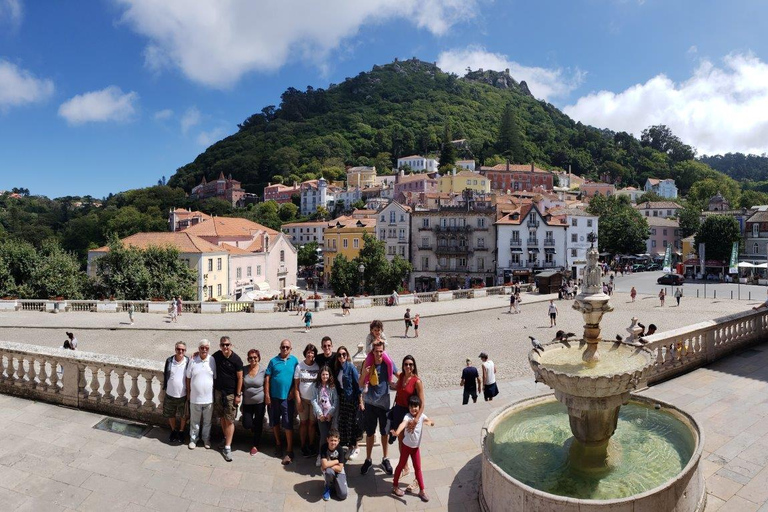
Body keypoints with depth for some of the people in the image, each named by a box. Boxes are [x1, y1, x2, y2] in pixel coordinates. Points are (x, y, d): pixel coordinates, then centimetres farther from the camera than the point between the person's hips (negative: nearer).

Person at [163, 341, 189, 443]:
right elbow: (165, 375, 4)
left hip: (183, 395, -2)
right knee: (170, 415, 19)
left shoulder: (188, 362, -13)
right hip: (170, 394, 2)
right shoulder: (169, 361, -8)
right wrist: (165, 387, 6)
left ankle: (181, 432, 37)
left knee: (183, 416, 15)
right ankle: (173, 431, 42)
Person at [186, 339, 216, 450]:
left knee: (207, 421, 16)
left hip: (209, 398, 0)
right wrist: (189, 393, 4)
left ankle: (206, 439, 33)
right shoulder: (192, 360, -7)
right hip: (195, 398, 0)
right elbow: (188, 378, 2)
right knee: (194, 421, 16)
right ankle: (193, 439, 34)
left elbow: (216, 378, 0)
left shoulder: (213, 360, -7)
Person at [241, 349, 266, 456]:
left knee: (258, 424, 8)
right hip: (247, 402, 2)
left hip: (259, 402, -2)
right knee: (246, 425, -1)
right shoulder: (244, 370, -3)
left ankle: (255, 445, 28)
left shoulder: (263, 370, -10)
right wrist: (241, 402, 6)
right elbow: (242, 386, 6)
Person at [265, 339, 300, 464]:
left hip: (287, 397, -2)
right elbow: (267, 379, 0)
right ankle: (278, 444, 34)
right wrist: (267, 395, -4)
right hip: (274, 396, 2)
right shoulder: (273, 361, 1)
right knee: (275, 422, 14)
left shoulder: (294, 360, 0)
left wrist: (293, 391, -7)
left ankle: (289, 451, 5)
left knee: (288, 424, -2)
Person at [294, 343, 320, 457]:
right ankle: (303, 446, 19)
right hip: (303, 399, 0)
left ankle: (311, 445, 20)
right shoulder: (299, 366, -3)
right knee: (303, 422, 7)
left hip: (315, 399, 0)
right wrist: (298, 400, -6)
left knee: (312, 423, 7)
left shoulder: (318, 366, -3)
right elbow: (296, 385, -1)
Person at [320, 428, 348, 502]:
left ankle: (334, 484, 15)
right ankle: (328, 486, -5)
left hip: (338, 472, 0)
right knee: (329, 471, -39)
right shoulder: (323, 448, -20)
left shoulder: (340, 450, -17)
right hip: (328, 472, 0)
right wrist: (336, 461, -19)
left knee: (343, 495, -17)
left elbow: (340, 468, -17)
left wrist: (328, 465, -23)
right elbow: (325, 465, -28)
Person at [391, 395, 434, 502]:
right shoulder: (407, 416, -26)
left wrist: (429, 422, -27)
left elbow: (432, 423, -2)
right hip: (406, 446, -4)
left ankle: (422, 490, 22)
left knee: (418, 468, 12)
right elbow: (403, 424, -47)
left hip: (416, 447, 4)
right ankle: (395, 486, 29)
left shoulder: (421, 416, -8)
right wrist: (397, 432, -67)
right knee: (401, 465, 12)